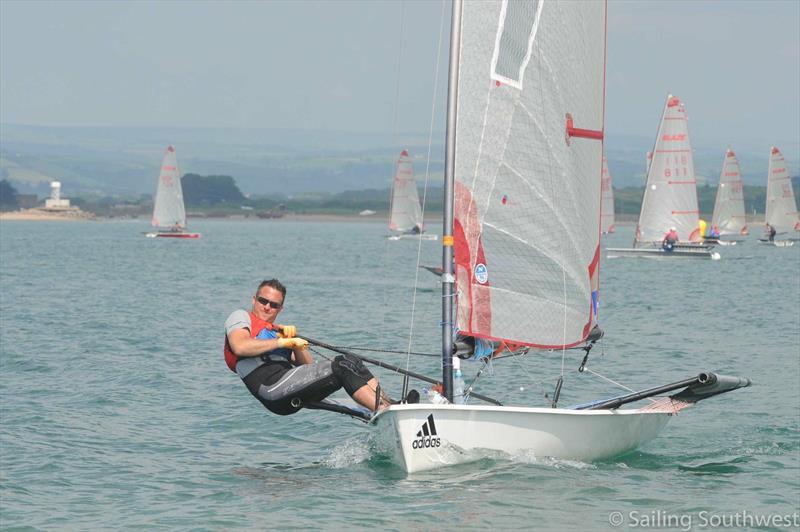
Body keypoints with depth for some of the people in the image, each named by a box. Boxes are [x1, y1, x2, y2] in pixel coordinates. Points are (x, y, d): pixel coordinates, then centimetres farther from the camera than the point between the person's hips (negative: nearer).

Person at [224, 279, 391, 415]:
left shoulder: (276, 331, 34)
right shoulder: (241, 316, 15)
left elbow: (307, 365, 21)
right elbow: (240, 347, -12)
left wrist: (295, 341, 2)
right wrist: (283, 342, -7)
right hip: (271, 386, -8)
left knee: (350, 361, -6)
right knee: (342, 367, -18)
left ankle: (385, 402, -22)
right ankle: (383, 410, -28)